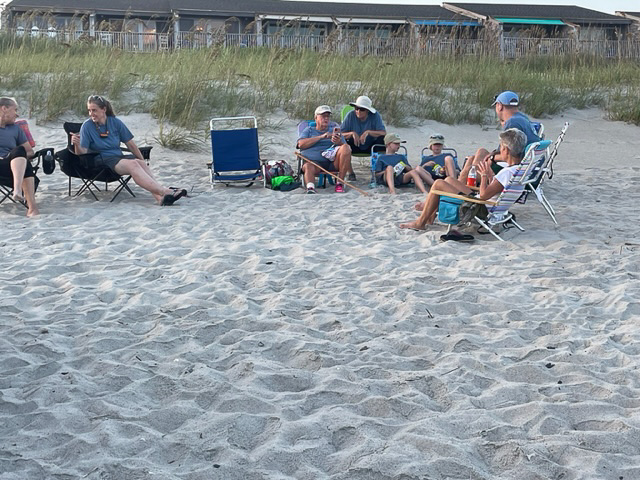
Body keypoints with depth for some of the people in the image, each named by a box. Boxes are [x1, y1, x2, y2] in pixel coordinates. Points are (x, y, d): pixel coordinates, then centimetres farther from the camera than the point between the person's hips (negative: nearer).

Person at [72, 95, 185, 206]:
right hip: (102, 161, -4)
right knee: (132, 164, -32)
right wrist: (76, 144, -29)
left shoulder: (115, 122, 7)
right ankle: (164, 191, -48)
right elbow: (82, 153, -8)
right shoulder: (87, 126, -2)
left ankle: (160, 197, -51)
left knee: (141, 164, -28)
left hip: (119, 157, 4)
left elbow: (131, 144, 14)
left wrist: (143, 162, 15)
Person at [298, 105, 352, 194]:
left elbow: (344, 147, 15)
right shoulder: (309, 130, 24)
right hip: (314, 161, -1)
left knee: (345, 148, -26)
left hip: (333, 161, 2)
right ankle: (310, 188, -62)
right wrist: (321, 137, -3)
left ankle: (340, 182, -23)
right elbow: (301, 144, 4)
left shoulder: (334, 128, 27)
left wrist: (338, 142, -11)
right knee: (308, 166, -35)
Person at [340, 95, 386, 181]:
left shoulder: (375, 116, -12)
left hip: (370, 147, 0)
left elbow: (384, 133, -23)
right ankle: (351, 173, -13)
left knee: (382, 139, -29)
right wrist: (352, 133, -33)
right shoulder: (350, 115, -12)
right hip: (355, 147, 0)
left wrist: (368, 132, -35)